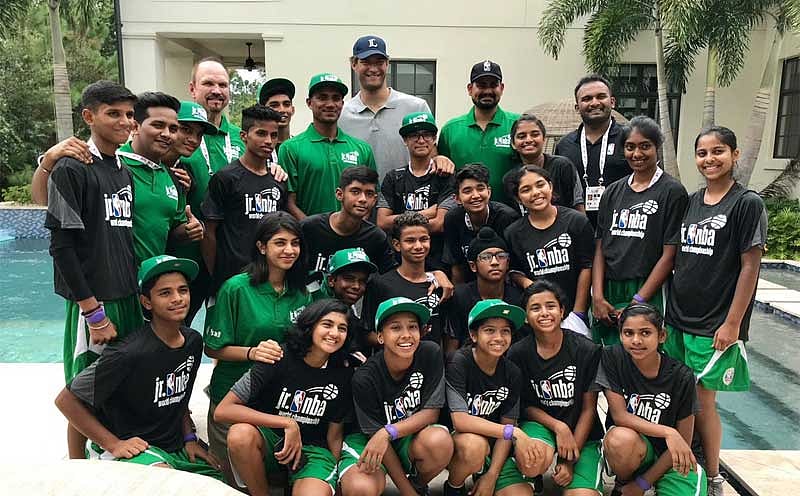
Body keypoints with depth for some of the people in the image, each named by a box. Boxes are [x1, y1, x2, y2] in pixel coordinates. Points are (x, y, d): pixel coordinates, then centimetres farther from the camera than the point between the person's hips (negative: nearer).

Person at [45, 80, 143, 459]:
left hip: (130, 300, 7)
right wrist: (94, 312, -15)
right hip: (94, 303, -6)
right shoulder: (71, 170, -9)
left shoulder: (124, 172, 12)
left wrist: (139, 294, 13)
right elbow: (61, 247, -13)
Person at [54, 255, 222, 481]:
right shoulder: (129, 353, -22)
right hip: (131, 446, -7)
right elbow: (66, 400, -15)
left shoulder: (193, 342, 0)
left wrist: (189, 438, 6)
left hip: (176, 446, 7)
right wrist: (114, 444, -14)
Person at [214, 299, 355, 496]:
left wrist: (334, 475, -7)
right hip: (269, 438, 1)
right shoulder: (279, 359, -13)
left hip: (312, 448, -1)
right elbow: (223, 411, -20)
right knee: (241, 433, -33)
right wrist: (288, 424, -25)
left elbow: (334, 436, 6)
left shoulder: (343, 376, -5)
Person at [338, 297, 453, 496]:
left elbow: (431, 411, -13)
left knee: (440, 440, -32)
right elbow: (376, 434, -14)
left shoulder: (430, 354, -16)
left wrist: (388, 432, -29)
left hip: (412, 436, 2)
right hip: (367, 440, -2)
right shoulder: (364, 378, -21)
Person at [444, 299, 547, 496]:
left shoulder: (511, 373, -5)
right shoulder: (459, 363, -19)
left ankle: (482, 473, 15)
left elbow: (507, 424, -1)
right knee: (474, 444, -35)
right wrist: (514, 433, -31)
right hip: (453, 443, -4)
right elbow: (460, 420, -27)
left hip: (492, 447, 4)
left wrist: (492, 476, -9)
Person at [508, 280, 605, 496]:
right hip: (539, 424, 0)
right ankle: (537, 473, 5)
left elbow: (588, 409, -5)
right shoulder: (517, 354, -8)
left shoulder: (587, 351, -10)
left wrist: (569, 461, -9)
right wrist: (558, 427, -18)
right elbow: (524, 405, -1)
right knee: (532, 467, -32)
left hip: (581, 432, 0)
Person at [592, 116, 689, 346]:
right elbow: (600, 248, 8)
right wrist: (598, 297, -3)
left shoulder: (672, 192, -3)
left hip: (648, 294, -4)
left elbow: (669, 255, -8)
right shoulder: (613, 192, 11)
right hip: (608, 294, 4)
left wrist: (638, 302, -11)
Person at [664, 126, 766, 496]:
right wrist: (670, 308, 10)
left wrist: (732, 323, -13)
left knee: (702, 402, 2)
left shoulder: (747, 204, -7)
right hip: (678, 318, 5)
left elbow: (750, 267, -10)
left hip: (715, 325, -5)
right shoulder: (689, 202, 8)